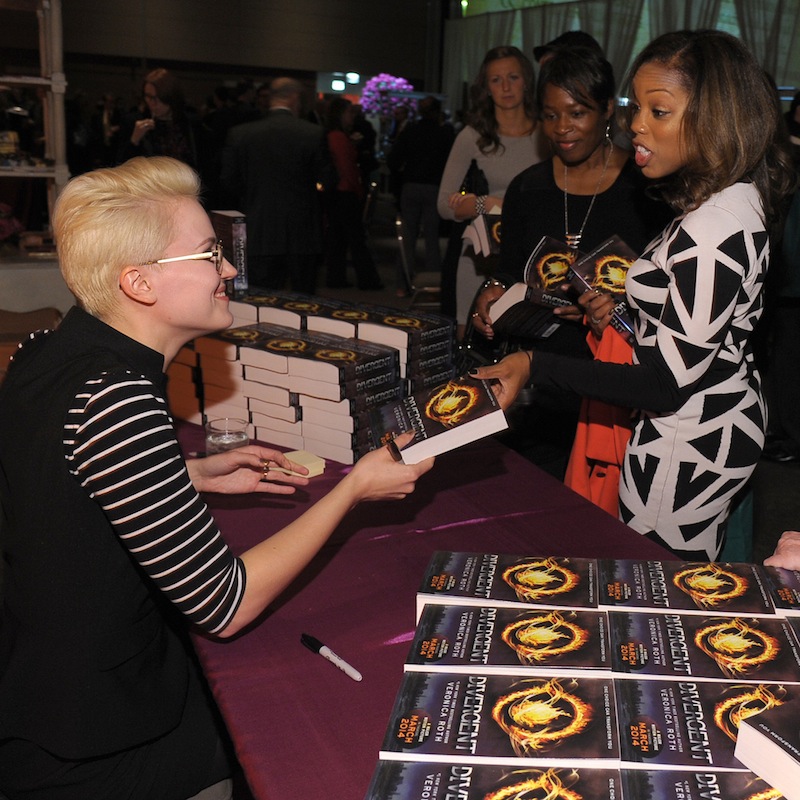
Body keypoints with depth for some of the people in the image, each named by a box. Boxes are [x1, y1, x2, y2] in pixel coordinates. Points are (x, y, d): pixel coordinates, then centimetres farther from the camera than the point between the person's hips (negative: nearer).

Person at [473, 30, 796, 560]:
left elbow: (666, 385, -27)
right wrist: (630, 309, 5)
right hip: (726, 421, 10)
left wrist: (535, 368, -27)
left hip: (686, 446, -10)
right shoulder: (739, 199, 4)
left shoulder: (713, 229, -29)